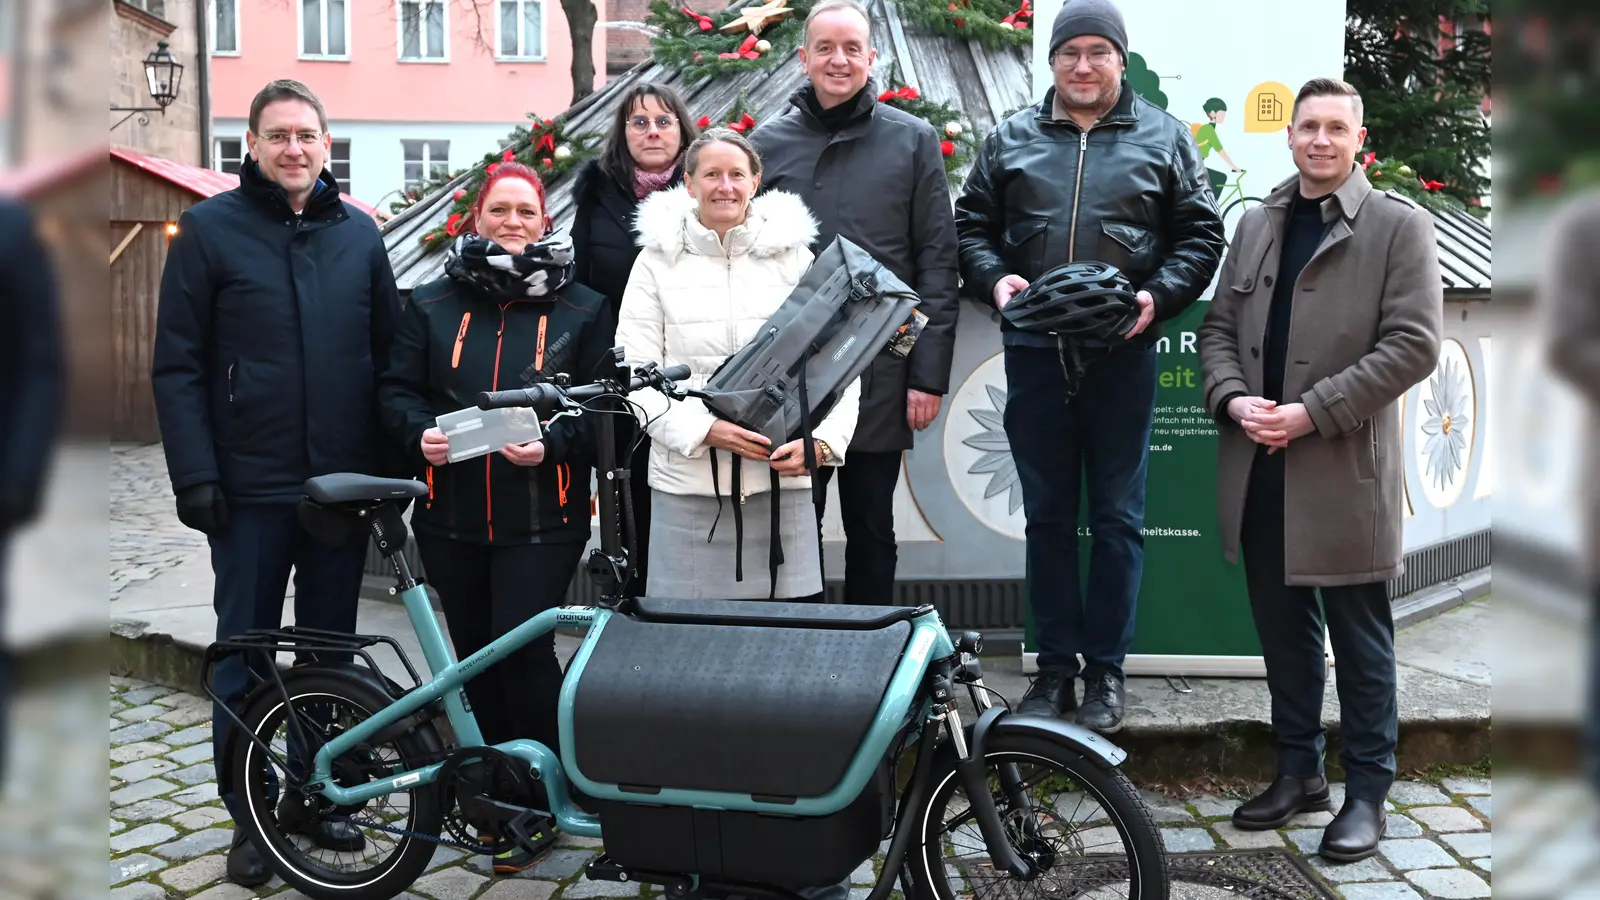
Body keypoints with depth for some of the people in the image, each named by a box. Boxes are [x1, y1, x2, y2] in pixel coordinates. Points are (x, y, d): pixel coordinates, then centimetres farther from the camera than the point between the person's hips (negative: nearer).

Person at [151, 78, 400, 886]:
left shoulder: (359, 233, 7)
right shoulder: (210, 229, -2)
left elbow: (389, 351, 10)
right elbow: (176, 364, -3)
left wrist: (391, 463, 5)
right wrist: (194, 475, -10)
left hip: (345, 482, 3)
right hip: (252, 488, -3)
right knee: (246, 656, 7)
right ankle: (251, 817, 21)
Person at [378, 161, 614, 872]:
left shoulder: (582, 309, 3)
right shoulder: (432, 304, 9)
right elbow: (398, 388, 7)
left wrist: (551, 445, -19)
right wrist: (420, 433, -14)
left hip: (540, 519, -3)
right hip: (452, 517, 4)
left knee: (522, 653, -9)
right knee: (476, 655, 13)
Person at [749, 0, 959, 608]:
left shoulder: (913, 141, 3)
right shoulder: (767, 144, 7)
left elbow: (937, 261, 0)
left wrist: (929, 373, -6)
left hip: (880, 377, -1)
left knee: (872, 532, 10)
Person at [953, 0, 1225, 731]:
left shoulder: (1163, 138, 7)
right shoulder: (1011, 139, 11)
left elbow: (1201, 233, 5)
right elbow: (971, 224, 11)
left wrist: (1159, 296, -11)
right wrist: (994, 279, -8)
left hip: (1123, 355, -1)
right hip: (1034, 351, 2)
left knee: (1117, 517, 5)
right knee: (1046, 514, 9)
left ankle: (1106, 670, 16)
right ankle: (1055, 664, 20)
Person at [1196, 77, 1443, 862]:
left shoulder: (1399, 226, -2)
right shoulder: (1256, 225, 14)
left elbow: (1413, 343, -11)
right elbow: (1218, 325, 13)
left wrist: (1312, 412, -17)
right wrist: (1233, 399, -6)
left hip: (1345, 469, -5)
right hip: (1259, 467, 5)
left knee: (1359, 637, 5)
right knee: (1281, 627, 14)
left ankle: (1367, 790, 17)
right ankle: (1298, 769, 28)